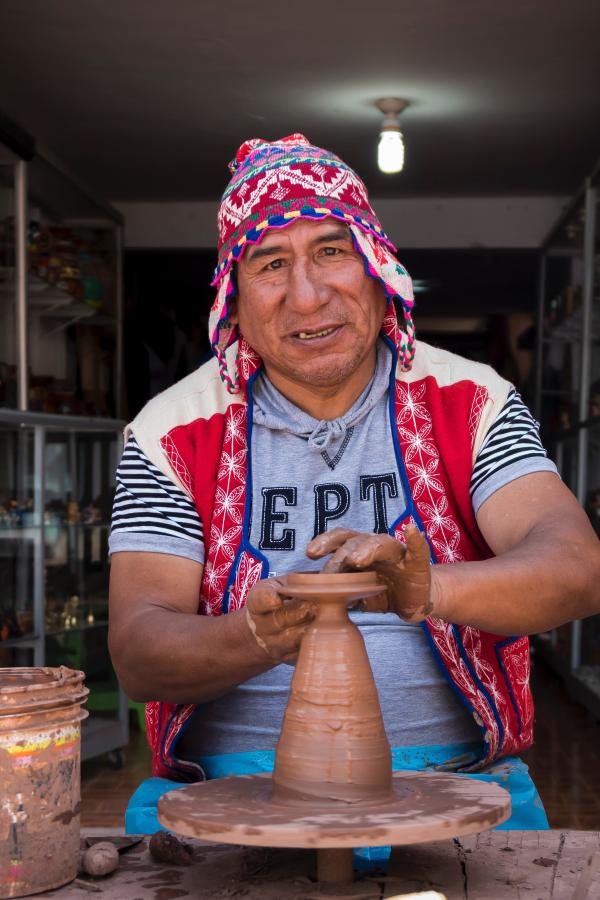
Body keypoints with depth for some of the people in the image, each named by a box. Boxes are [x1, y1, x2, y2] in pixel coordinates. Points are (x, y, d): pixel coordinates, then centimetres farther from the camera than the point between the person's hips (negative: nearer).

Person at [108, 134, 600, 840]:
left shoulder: (469, 401, 4)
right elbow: (138, 657, -5)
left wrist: (431, 590, -32)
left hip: (448, 777, 1)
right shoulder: (173, 432, 3)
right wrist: (257, 637, -27)